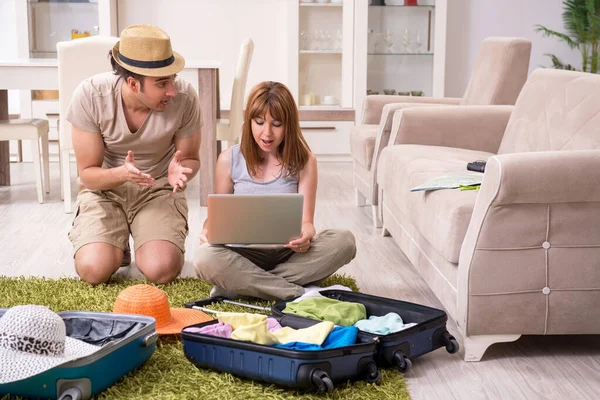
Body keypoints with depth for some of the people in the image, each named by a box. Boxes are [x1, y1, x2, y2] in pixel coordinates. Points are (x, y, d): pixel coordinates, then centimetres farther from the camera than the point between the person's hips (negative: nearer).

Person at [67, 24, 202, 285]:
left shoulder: (184, 97, -21)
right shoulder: (90, 94, -22)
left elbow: (191, 158, -3)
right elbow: (87, 173, -13)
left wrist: (180, 172, -29)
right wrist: (121, 174, -36)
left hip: (159, 189, 0)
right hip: (105, 188, 0)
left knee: (161, 270, -24)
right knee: (94, 270, -24)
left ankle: (143, 244, 14)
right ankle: (117, 243, 15)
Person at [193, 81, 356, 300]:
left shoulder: (303, 161, 0)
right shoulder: (229, 159, 1)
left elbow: (306, 220, -4)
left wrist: (305, 235, -29)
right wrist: (208, 230, -15)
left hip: (289, 253, 1)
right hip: (246, 254, -1)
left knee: (344, 241, -28)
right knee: (205, 257, -34)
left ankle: (240, 284, -24)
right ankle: (299, 294, -26)